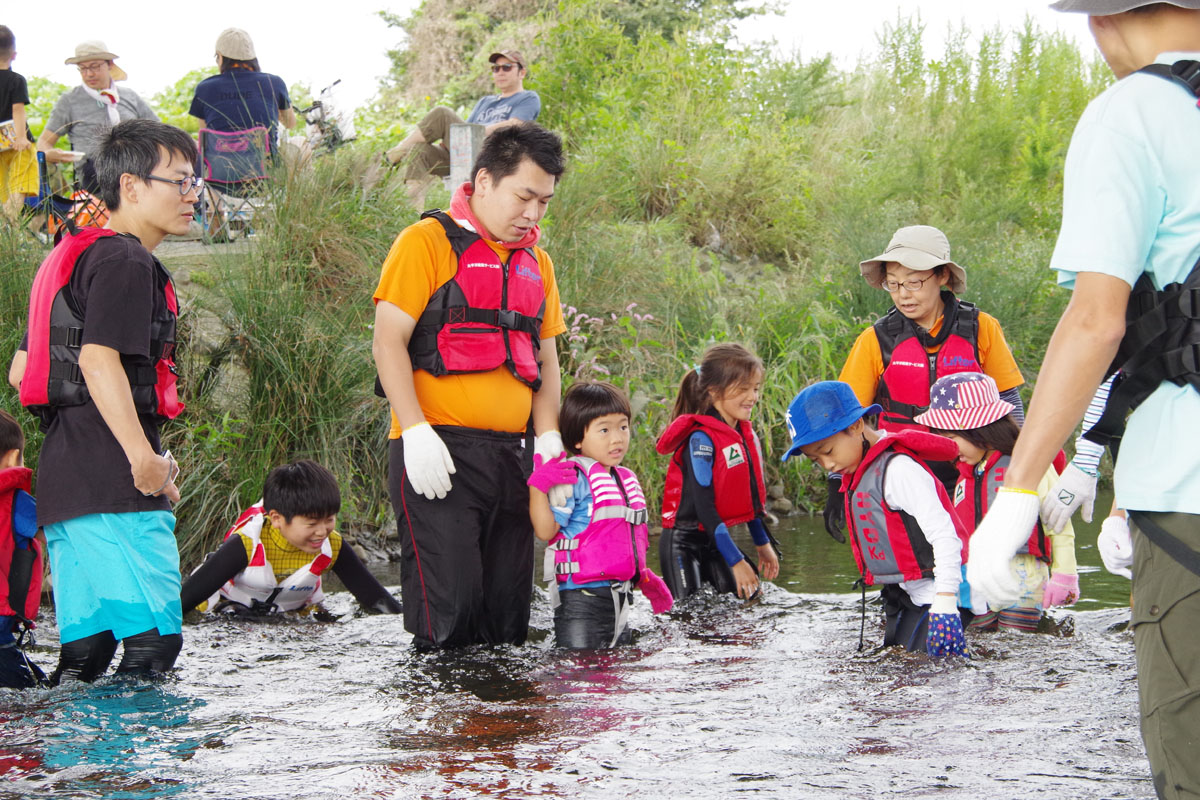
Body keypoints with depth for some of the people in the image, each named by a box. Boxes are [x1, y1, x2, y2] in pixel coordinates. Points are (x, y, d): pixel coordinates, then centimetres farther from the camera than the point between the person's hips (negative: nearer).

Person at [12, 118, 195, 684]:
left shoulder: (71, 257, 24)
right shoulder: (125, 262, -8)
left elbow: (20, 371, 25)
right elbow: (99, 361, -21)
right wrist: (144, 457, -23)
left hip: (64, 478, 10)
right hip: (114, 485, -10)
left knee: (86, 646, 8)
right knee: (152, 633, -12)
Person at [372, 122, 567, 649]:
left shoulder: (535, 262, 19)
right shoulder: (428, 242, -2)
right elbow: (388, 343, -7)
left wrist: (549, 437, 6)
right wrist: (416, 433, -17)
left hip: (511, 457, 6)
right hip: (438, 455, -6)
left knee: (508, 619, 5)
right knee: (448, 608, -13)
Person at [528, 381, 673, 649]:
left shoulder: (628, 480, 14)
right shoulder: (573, 478, -12)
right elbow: (546, 531, -18)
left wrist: (644, 577, 21)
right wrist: (537, 487, -25)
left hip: (620, 594, 8)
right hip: (581, 598, -8)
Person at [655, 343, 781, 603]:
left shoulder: (746, 434, 5)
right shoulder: (701, 438, -19)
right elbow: (703, 507, -22)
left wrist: (762, 544, 20)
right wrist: (736, 561, -24)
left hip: (718, 541, 8)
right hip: (683, 544, -8)